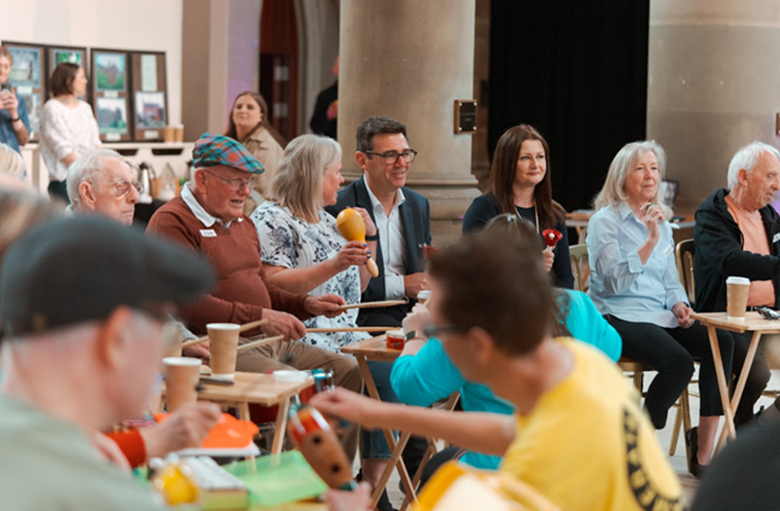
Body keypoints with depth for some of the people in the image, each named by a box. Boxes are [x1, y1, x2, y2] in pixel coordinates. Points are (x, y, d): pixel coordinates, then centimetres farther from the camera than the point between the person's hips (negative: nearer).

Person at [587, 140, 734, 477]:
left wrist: (679, 304, 1)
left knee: (722, 342, -20)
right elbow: (615, 282, -14)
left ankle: (704, 446, -20)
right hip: (618, 318, -7)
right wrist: (650, 242, -21)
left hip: (660, 316, 7)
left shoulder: (661, 222, 19)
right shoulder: (605, 221, -3)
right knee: (679, 361, -32)